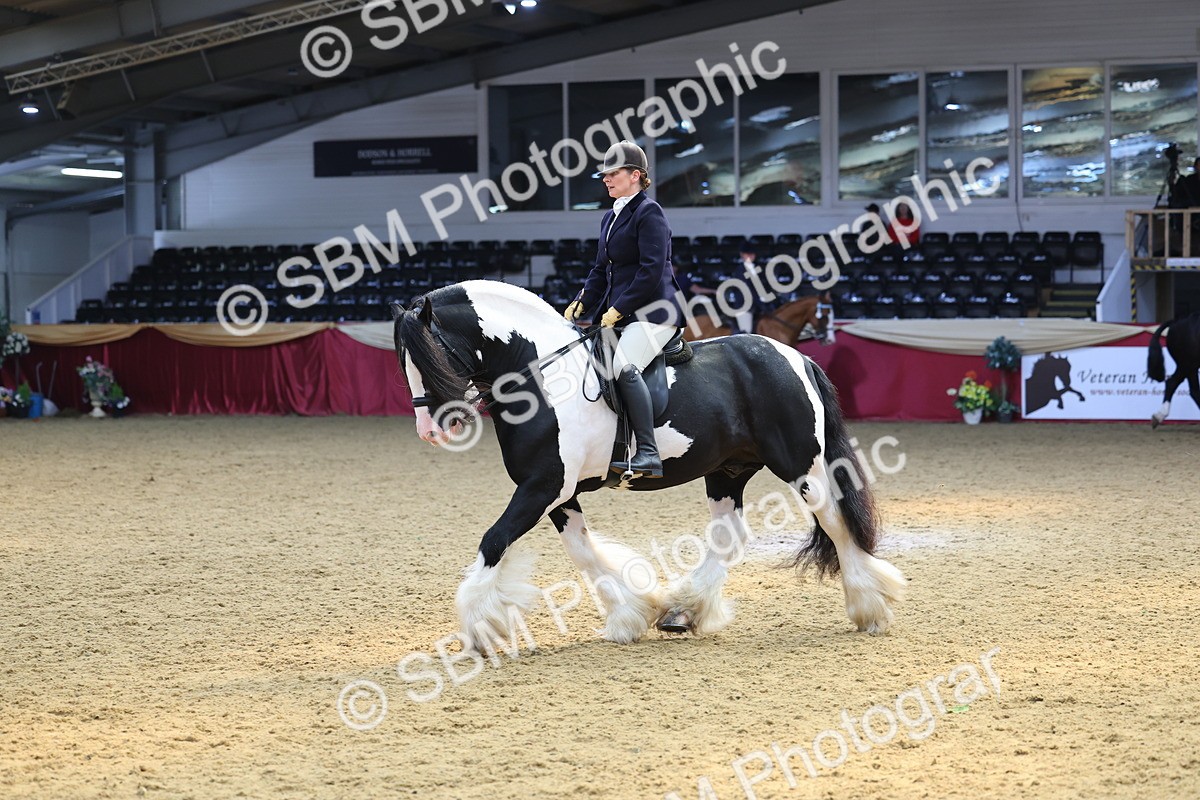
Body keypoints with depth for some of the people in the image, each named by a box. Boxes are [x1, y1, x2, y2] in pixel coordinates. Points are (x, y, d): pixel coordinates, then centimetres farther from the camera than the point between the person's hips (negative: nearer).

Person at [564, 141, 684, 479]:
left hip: (652, 312, -10)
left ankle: (648, 454, -33)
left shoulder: (648, 212, -8)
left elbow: (651, 270, -17)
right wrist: (581, 303, 6)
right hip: (619, 315, 10)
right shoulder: (610, 218, 20)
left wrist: (618, 309, -19)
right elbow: (601, 270, 22)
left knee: (624, 365, -31)